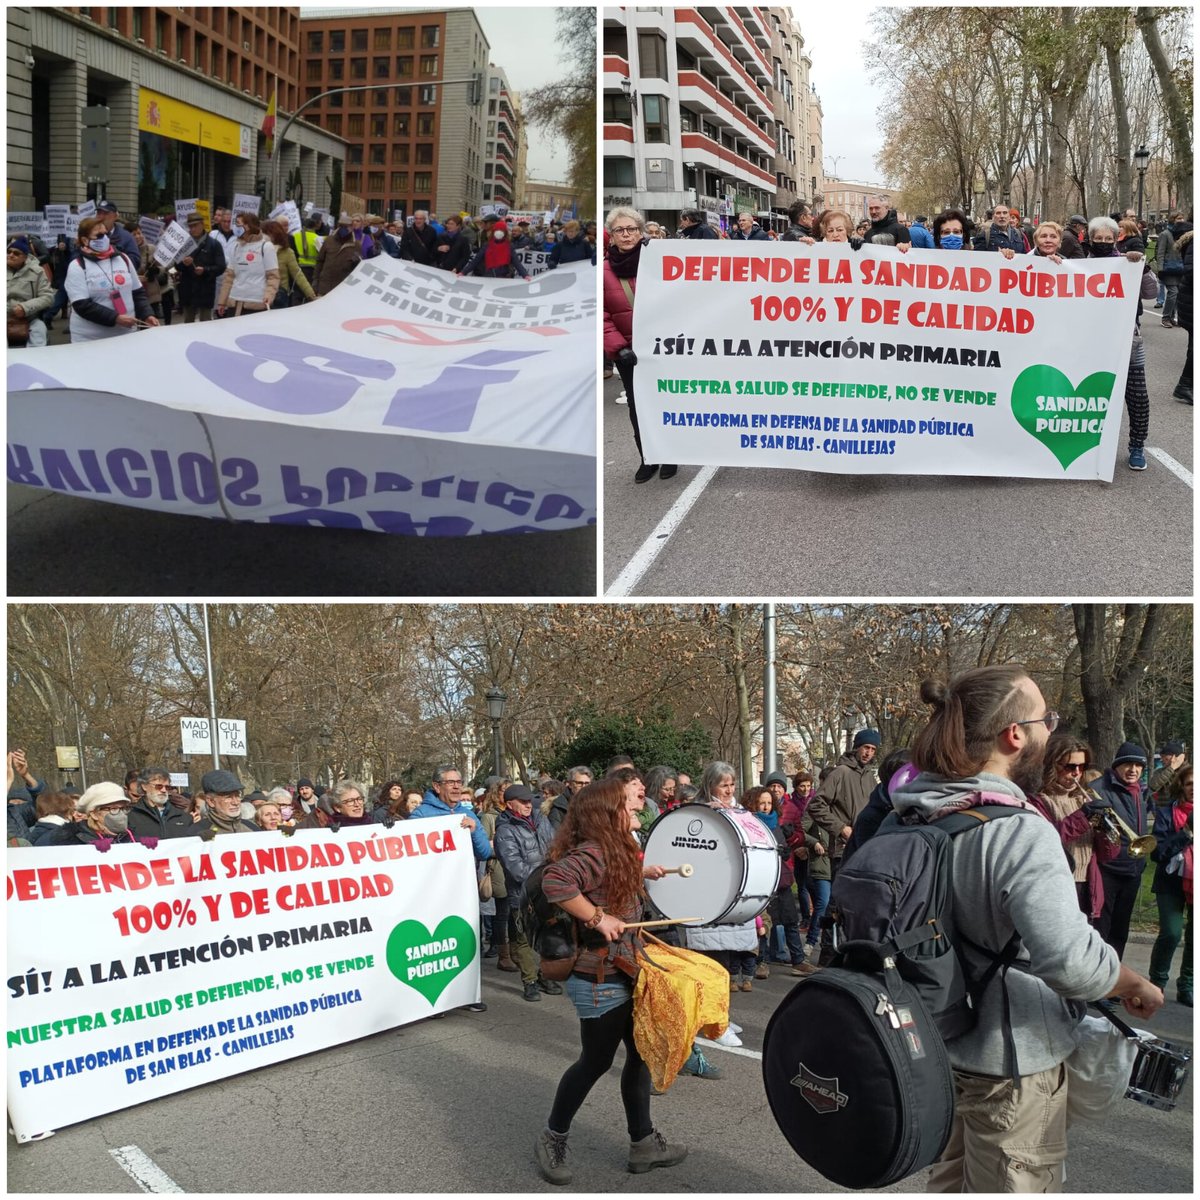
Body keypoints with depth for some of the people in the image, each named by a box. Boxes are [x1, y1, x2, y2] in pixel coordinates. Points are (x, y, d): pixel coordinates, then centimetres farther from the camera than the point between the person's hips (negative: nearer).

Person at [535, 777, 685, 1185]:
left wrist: (639, 872, 14)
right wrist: (597, 917, -31)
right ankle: (552, 1140, 23)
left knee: (640, 1053, 15)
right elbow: (555, 880, -40)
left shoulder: (616, 850, 7)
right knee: (596, 1061, 5)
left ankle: (643, 1143, 27)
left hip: (626, 974, 10)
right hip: (601, 982, -10)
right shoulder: (595, 852, -23)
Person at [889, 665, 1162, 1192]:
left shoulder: (910, 818, -1)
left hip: (939, 1045, 8)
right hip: (1013, 1063, -8)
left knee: (949, 1181, 24)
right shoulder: (1018, 833, -27)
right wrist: (1138, 987, -18)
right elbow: (1068, 957, -37)